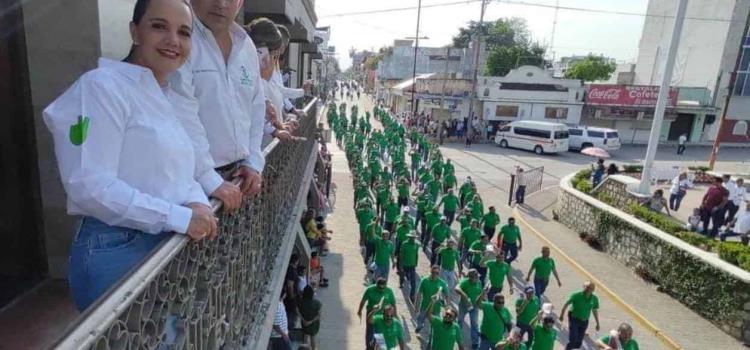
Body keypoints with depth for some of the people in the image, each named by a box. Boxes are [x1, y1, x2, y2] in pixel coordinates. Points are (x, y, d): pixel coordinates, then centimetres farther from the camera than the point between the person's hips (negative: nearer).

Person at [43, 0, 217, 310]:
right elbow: (91, 186, -22)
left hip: (168, 247, 8)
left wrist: (197, 202, -8)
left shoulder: (171, 99, 12)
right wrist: (178, 216, -24)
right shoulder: (103, 86, -13)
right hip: (116, 252, -8)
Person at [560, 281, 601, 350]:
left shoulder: (594, 298, -3)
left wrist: (597, 323, 15)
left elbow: (595, 311, 11)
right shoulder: (576, 295, -15)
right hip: (574, 320, -4)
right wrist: (561, 315, -3)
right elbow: (566, 304, -7)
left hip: (584, 322, 4)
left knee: (579, 343, 9)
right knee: (573, 340, -12)